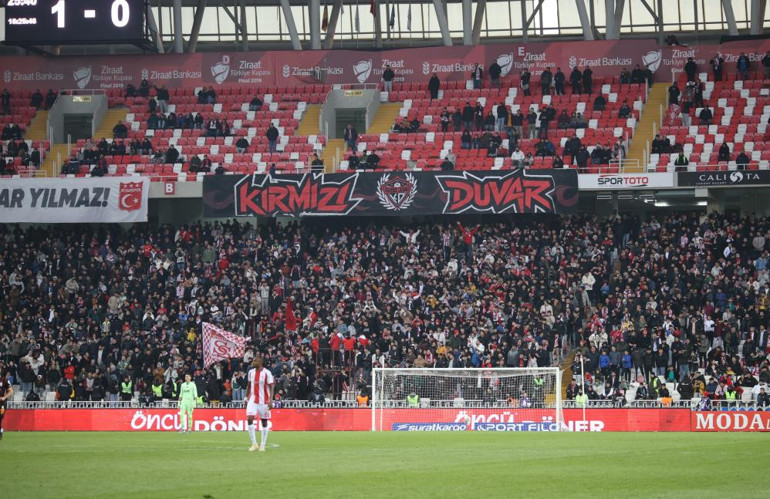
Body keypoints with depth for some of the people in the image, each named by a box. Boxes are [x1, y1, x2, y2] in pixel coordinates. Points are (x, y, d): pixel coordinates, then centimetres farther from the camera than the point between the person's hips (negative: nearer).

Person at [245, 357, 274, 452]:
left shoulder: (266, 373, -9)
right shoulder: (251, 372, 7)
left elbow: (271, 387, -10)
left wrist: (270, 400, -19)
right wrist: (246, 398, 16)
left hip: (263, 401, -3)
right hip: (253, 400, 4)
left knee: (264, 422, 4)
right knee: (249, 419, -14)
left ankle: (262, 445, 12)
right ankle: (254, 444, -7)